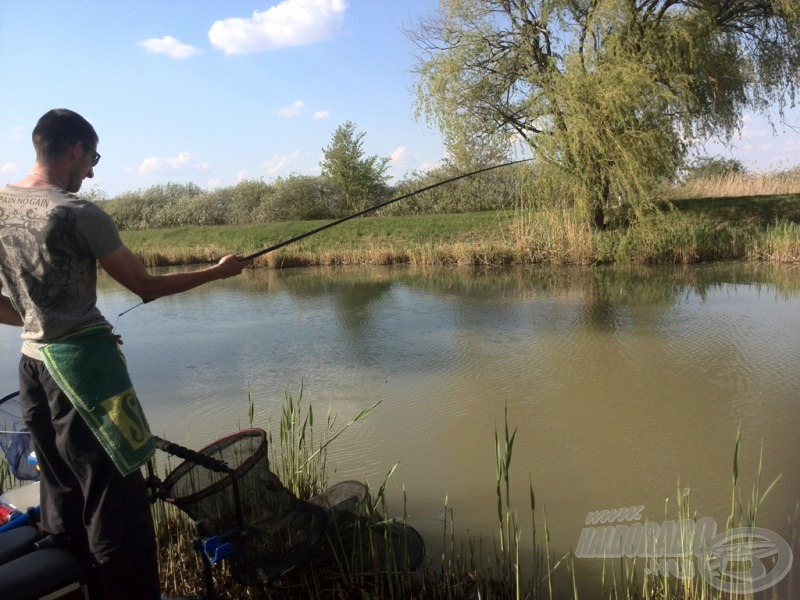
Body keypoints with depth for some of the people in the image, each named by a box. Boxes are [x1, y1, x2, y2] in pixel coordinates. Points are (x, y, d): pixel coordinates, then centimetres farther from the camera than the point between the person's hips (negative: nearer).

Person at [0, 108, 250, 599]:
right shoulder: (79, 214, -15)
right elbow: (146, 287, -8)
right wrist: (218, 271, 2)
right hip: (84, 364, -8)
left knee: (62, 501, 17)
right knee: (115, 500, 1)